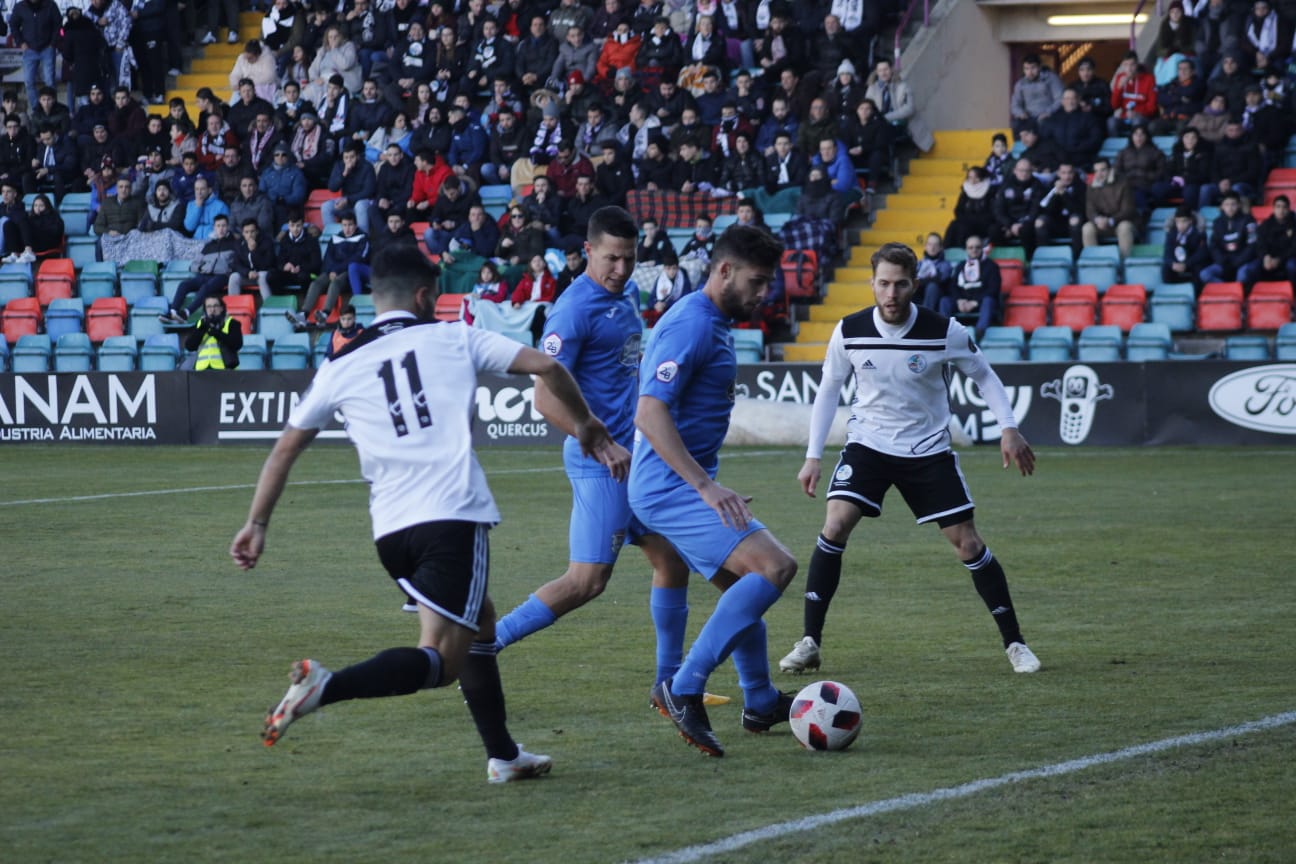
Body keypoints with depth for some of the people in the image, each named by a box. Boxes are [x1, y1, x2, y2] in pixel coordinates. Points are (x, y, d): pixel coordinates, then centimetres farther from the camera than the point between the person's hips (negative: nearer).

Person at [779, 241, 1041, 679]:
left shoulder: (944, 331, -14)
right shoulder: (849, 332, -10)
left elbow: (983, 375, 3)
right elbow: (829, 389, 4)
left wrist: (1009, 429, -8)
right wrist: (813, 456, 1)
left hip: (928, 451, 0)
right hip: (868, 445, 1)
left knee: (967, 542, -3)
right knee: (834, 527, -19)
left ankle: (1014, 643, 11)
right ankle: (810, 643, -12)